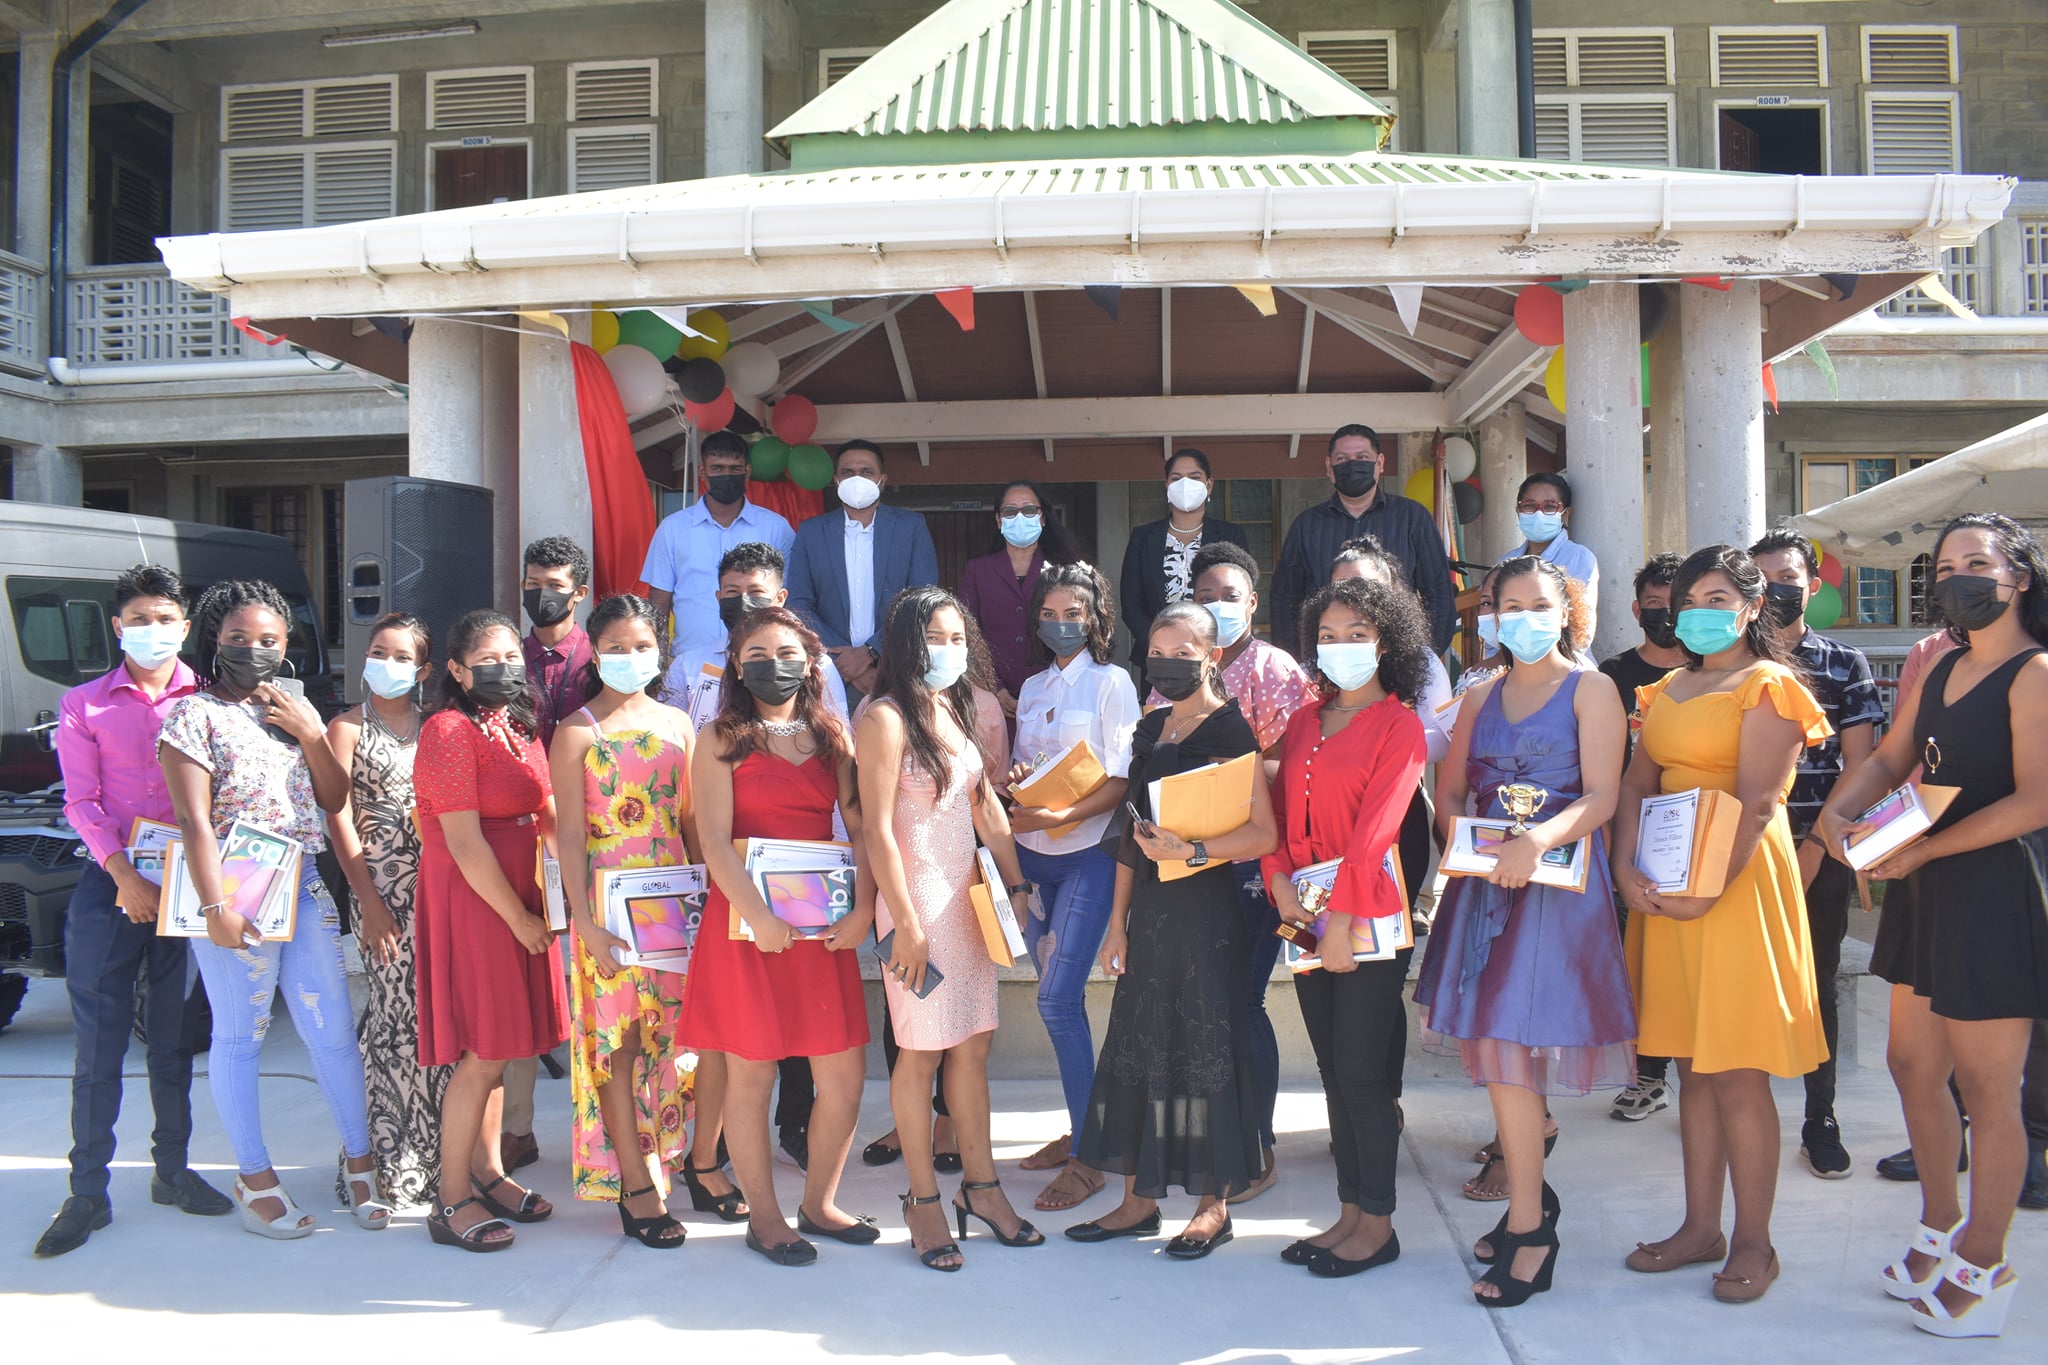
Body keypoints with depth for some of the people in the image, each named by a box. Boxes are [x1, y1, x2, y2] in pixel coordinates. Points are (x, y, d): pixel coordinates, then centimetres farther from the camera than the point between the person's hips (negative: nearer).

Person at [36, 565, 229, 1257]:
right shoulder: (84, 705, 8)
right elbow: (81, 801, 0)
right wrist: (125, 874, -12)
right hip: (110, 883, -1)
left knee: (177, 1037, 8)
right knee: (98, 1041, -1)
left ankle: (172, 1170, 21)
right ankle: (88, 1192, 7)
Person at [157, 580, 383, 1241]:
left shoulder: (295, 710, 14)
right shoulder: (195, 714, -3)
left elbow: (335, 800, 11)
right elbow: (194, 820, -10)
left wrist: (312, 735, -3)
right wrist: (216, 907, -16)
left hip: (304, 886, 5)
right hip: (235, 893, -5)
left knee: (333, 1030, 5)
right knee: (239, 1037, 5)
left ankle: (358, 1161, 16)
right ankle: (254, 1177, 16)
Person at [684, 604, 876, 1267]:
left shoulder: (833, 737, 10)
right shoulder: (721, 739, 0)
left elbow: (860, 827, 3)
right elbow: (714, 839, -9)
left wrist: (862, 908, -10)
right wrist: (757, 915, -20)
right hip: (746, 919, -3)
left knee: (845, 1071, 4)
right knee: (751, 1072, 4)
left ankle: (819, 1203, 24)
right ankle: (763, 1217, 19)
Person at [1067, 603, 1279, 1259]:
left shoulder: (1229, 731, -8)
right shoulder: (1149, 730, 12)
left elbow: (1264, 834, -14)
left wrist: (1193, 852, -26)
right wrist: (1118, 920, 12)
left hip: (1206, 910, -7)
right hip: (1149, 910, 7)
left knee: (1206, 1046, 0)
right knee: (1136, 1043, 9)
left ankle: (1214, 1204, 14)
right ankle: (1139, 1198, 21)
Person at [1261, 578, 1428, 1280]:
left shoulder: (1399, 725, -5)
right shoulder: (1305, 722, 14)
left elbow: (1375, 827, -13)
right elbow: (1281, 810, 10)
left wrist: (1342, 919, -19)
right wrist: (1279, 879, -7)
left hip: (1368, 915, -6)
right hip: (1306, 915, 6)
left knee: (1362, 1073, -2)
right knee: (1334, 1071, 11)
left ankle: (1379, 1223, 10)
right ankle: (1350, 1213, 21)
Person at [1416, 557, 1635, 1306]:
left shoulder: (1591, 690, 0)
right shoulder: (1481, 698, 16)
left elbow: (1601, 798, -9)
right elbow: (1449, 792, 16)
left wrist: (1540, 839, -26)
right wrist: (1463, 839, -6)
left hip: (1557, 881, -5)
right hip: (1486, 880, 5)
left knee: (1508, 1046, -10)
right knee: (1491, 1042, 7)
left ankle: (1530, 1228, 0)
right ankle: (1530, 1197, 24)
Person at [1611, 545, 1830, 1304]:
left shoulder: (1767, 686, -5)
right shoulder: (1669, 689, 16)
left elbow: (1756, 804, -15)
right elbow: (1637, 785, 7)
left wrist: (1706, 893, -21)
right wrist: (1627, 869, -9)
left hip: (1739, 879, -6)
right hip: (1663, 886, 7)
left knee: (1737, 1074, -3)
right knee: (1692, 1066, 11)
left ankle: (1753, 1242, 10)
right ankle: (1701, 1227, 21)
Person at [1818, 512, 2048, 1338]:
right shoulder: (1937, 664, 12)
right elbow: (1892, 757, 14)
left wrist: (1922, 850, -19)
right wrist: (1839, 810, -5)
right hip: (1927, 891, 8)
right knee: (1914, 1066, 16)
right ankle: (1941, 1229, 34)